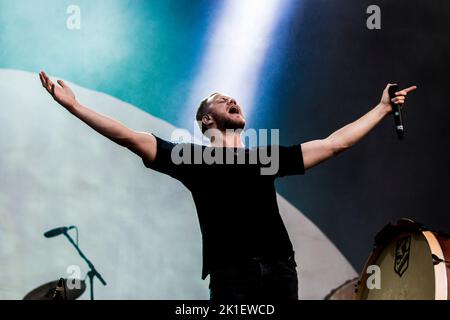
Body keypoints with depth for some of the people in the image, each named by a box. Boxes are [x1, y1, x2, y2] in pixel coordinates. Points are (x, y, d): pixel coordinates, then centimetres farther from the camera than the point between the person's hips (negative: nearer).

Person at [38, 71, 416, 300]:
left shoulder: (267, 157, 21)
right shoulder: (193, 158, 10)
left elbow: (335, 143, 24)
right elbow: (129, 137, 3)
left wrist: (382, 108, 28)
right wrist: (73, 105, -1)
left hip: (281, 271, 4)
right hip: (231, 275, -4)